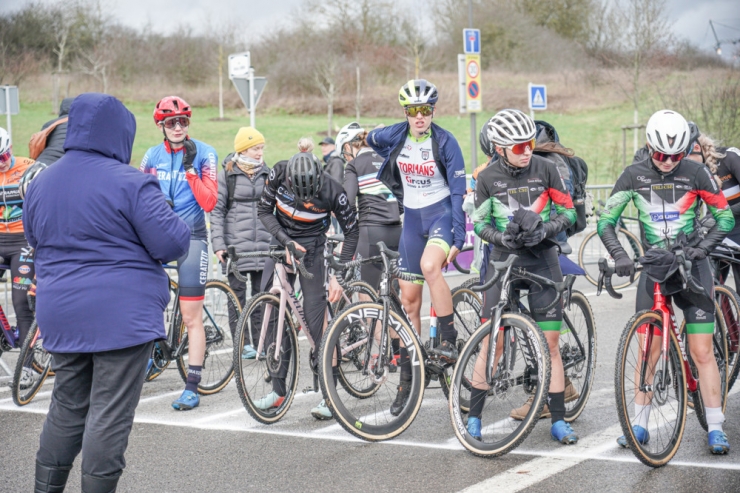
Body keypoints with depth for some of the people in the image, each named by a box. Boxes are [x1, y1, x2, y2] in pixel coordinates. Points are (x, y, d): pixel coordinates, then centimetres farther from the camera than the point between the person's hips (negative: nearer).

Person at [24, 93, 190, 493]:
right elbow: (171, 243, -14)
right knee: (111, 413, -1)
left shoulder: (40, 184, 9)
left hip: (59, 316, 7)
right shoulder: (128, 183, -13)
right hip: (121, 316, -7)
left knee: (67, 408, 18)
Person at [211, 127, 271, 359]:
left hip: (263, 244, 3)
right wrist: (218, 244, -9)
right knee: (237, 294, 1)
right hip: (235, 244, -3)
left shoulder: (267, 173, 12)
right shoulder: (227, 174, 1)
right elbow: (216, 210, -1)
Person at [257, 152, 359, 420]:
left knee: (315, 317, -12)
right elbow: (264, 211, -6)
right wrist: (286, 241, -20)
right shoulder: (279, 174, -20)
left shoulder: (332, 191, -26)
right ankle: (278, 390, 8)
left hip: (312, 247, -3)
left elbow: (352, 232, -14)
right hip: (281, 242, 3)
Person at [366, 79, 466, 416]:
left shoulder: (445, 142, -12)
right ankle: (407, 381, 11)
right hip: (412, 217, 4)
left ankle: (449, 341, -24)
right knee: (409, 301, 3)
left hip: (442, 212, -4)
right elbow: (369, 140, 21)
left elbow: (458, 191, -13)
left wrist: (459, 238, -19)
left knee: (430, 266, -36)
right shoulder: (394, 136, -3)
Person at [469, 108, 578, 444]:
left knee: (551, 343, 0)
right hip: (504, 258, 0)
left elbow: (568, 211, 1)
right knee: (492, 342, -2)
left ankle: (558, 421, 8)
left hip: (542, 259, 0)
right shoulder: (488, 177, -2)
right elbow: (480, 222, 4)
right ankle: (474, 416, 8)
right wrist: (501, 237, -16)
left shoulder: (544, 168, -4)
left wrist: (546, 229, -18)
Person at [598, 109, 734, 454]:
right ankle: (639, 424, 10)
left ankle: (715, 428, 2)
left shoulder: (696, 172, -7)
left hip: (690, 267, -2)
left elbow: (725, 217, -2)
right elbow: (606, 221, -2)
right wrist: (620, 255, -17)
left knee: (702, 351, -4)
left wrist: (703, 246, -18)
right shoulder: (634, 174, -3)